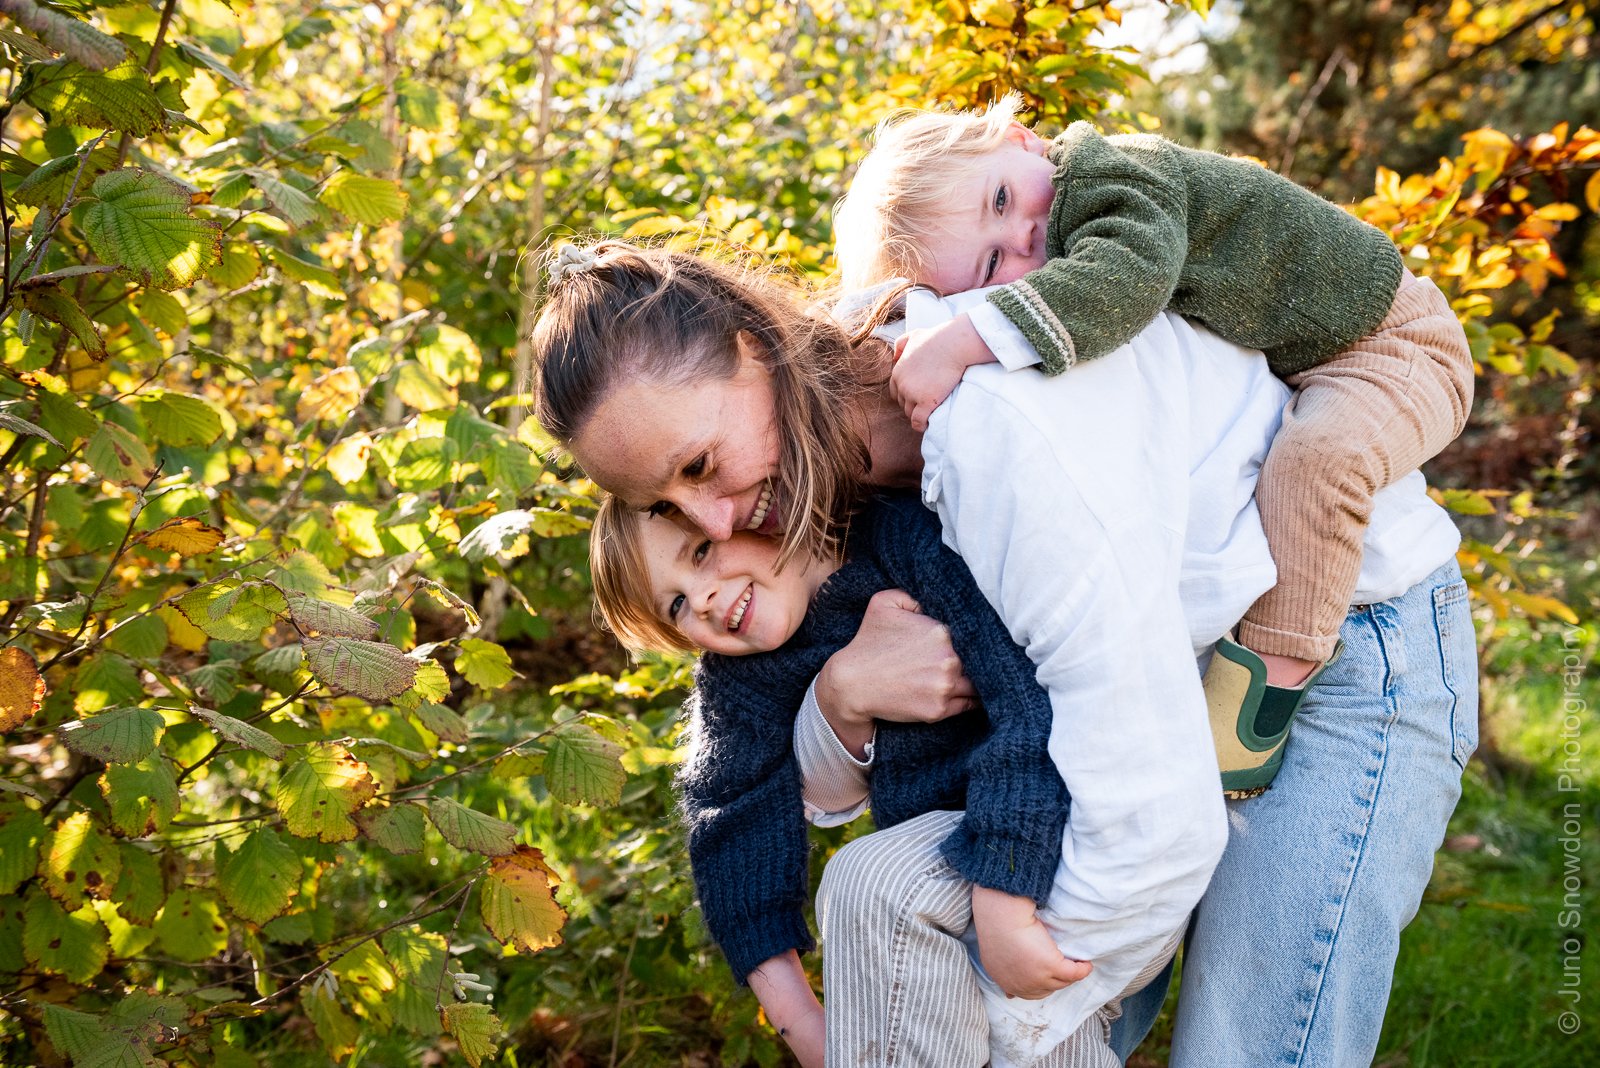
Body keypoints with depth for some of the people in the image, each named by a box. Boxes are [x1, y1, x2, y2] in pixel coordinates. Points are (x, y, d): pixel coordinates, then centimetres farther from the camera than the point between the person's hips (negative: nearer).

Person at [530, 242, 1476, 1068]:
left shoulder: (1000, 429, -34)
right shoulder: (821, 445, -7)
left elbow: (1154, 825, -31)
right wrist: (842, 693, -23)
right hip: (1179, 655, 7)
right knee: (873, 885, -3)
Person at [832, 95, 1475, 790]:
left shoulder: (1110, 179, -29)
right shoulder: (1048, 279, -3)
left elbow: (1129, 278, -50)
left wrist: (957, 343, -53)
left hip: (1387, 342, -9)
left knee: (1319, 455, -36)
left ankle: (1271, 685, -25)